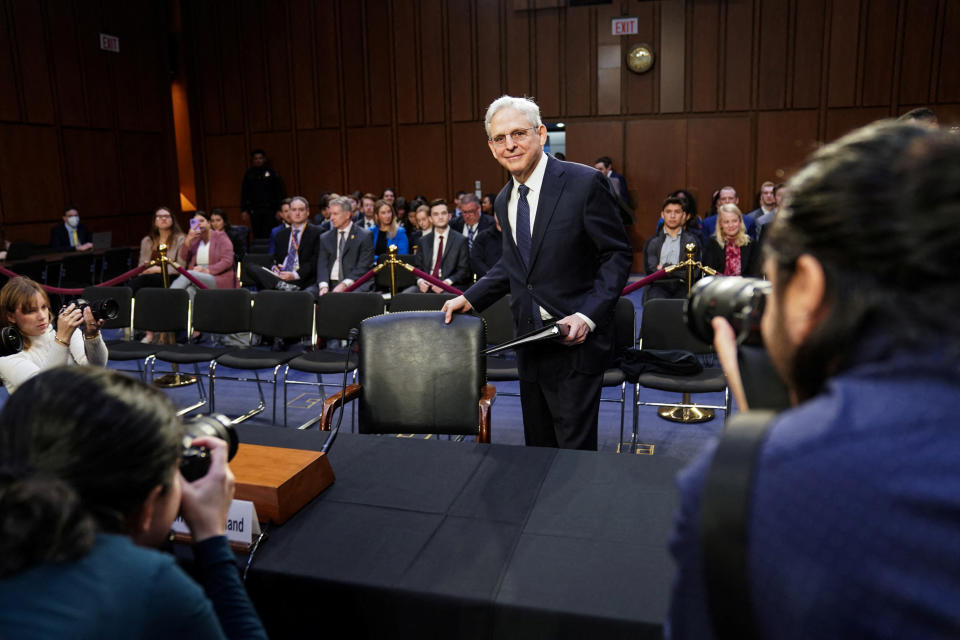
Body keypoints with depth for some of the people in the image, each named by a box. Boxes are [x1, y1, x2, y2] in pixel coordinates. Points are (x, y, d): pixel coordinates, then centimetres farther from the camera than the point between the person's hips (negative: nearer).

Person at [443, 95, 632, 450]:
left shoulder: (585, 183, -12)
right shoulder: (504, 201, 10)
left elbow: (618, 255, -11)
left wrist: (587, 316, -21)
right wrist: (470, 298, 9)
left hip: (575, 342, -6)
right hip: (529, 344, 7)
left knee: (575, 449, -2)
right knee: (537, 445, 17)